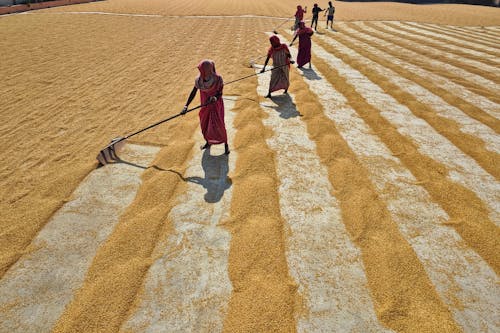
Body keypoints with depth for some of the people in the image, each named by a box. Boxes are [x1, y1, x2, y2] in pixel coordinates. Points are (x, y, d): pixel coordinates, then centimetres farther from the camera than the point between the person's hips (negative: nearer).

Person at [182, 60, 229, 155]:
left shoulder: (217, 79, -24)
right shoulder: (199, 80, -14)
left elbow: (220, 93, -15)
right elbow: (193, 93, -10)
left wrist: (215, 98, -37)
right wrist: (186, 106, -18)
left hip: (216, 106, -4)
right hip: (205, 106, 4)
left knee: (219, 126, -3)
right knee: (204, 125, 15)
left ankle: (226, 144, 20)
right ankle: (208, 142, 41)